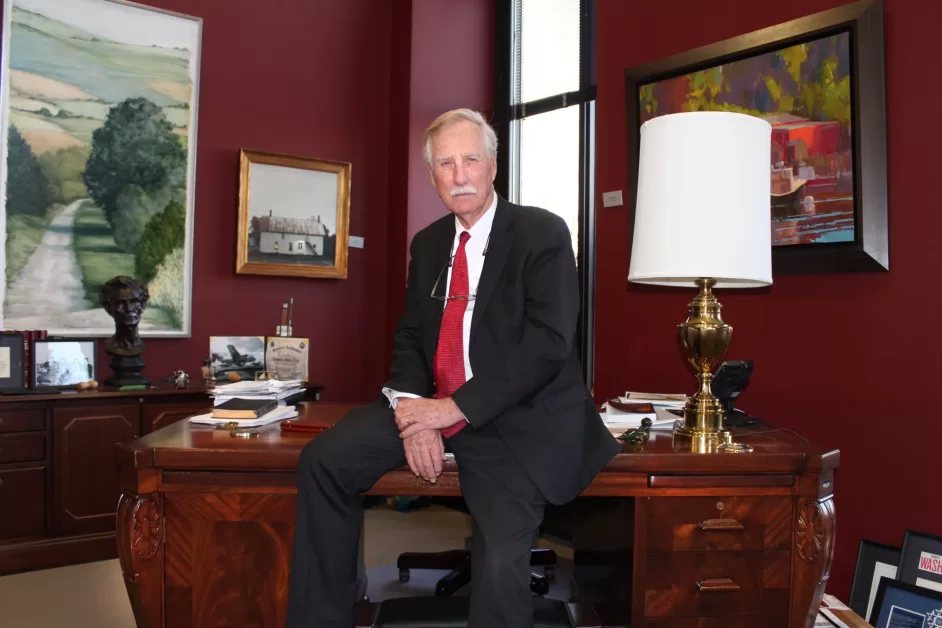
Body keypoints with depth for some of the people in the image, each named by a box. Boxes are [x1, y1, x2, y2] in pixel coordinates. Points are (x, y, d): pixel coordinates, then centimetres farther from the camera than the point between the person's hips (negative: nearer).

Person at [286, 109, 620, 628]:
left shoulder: (543, 233, -7)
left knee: (499, 563, -24)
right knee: (323, 460, -9)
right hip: (433, 403, 6)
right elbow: (409, 338, 12)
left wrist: (456, 408, -21)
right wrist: (412, 407, -10)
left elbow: (549, 342, -17)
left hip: (518, 418, -5)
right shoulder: (427, 242, 12)